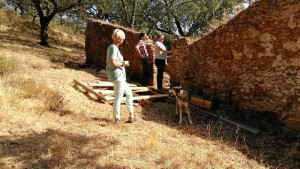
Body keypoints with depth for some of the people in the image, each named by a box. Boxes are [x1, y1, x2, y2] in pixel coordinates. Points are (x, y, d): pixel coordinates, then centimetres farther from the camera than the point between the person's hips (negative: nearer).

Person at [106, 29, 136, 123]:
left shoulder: (112, 47, 15)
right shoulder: (114, 48, -15)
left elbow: (110, 62, 20)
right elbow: (113, 63, -24)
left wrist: (122, 62, 12)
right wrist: (123, 63, -9)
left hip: (119, 76, 11)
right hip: (118, 76, -11)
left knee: (129, 92, 19)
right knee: (118, 98, 0)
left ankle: (131, 115, 25)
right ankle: (117, 119, 13)